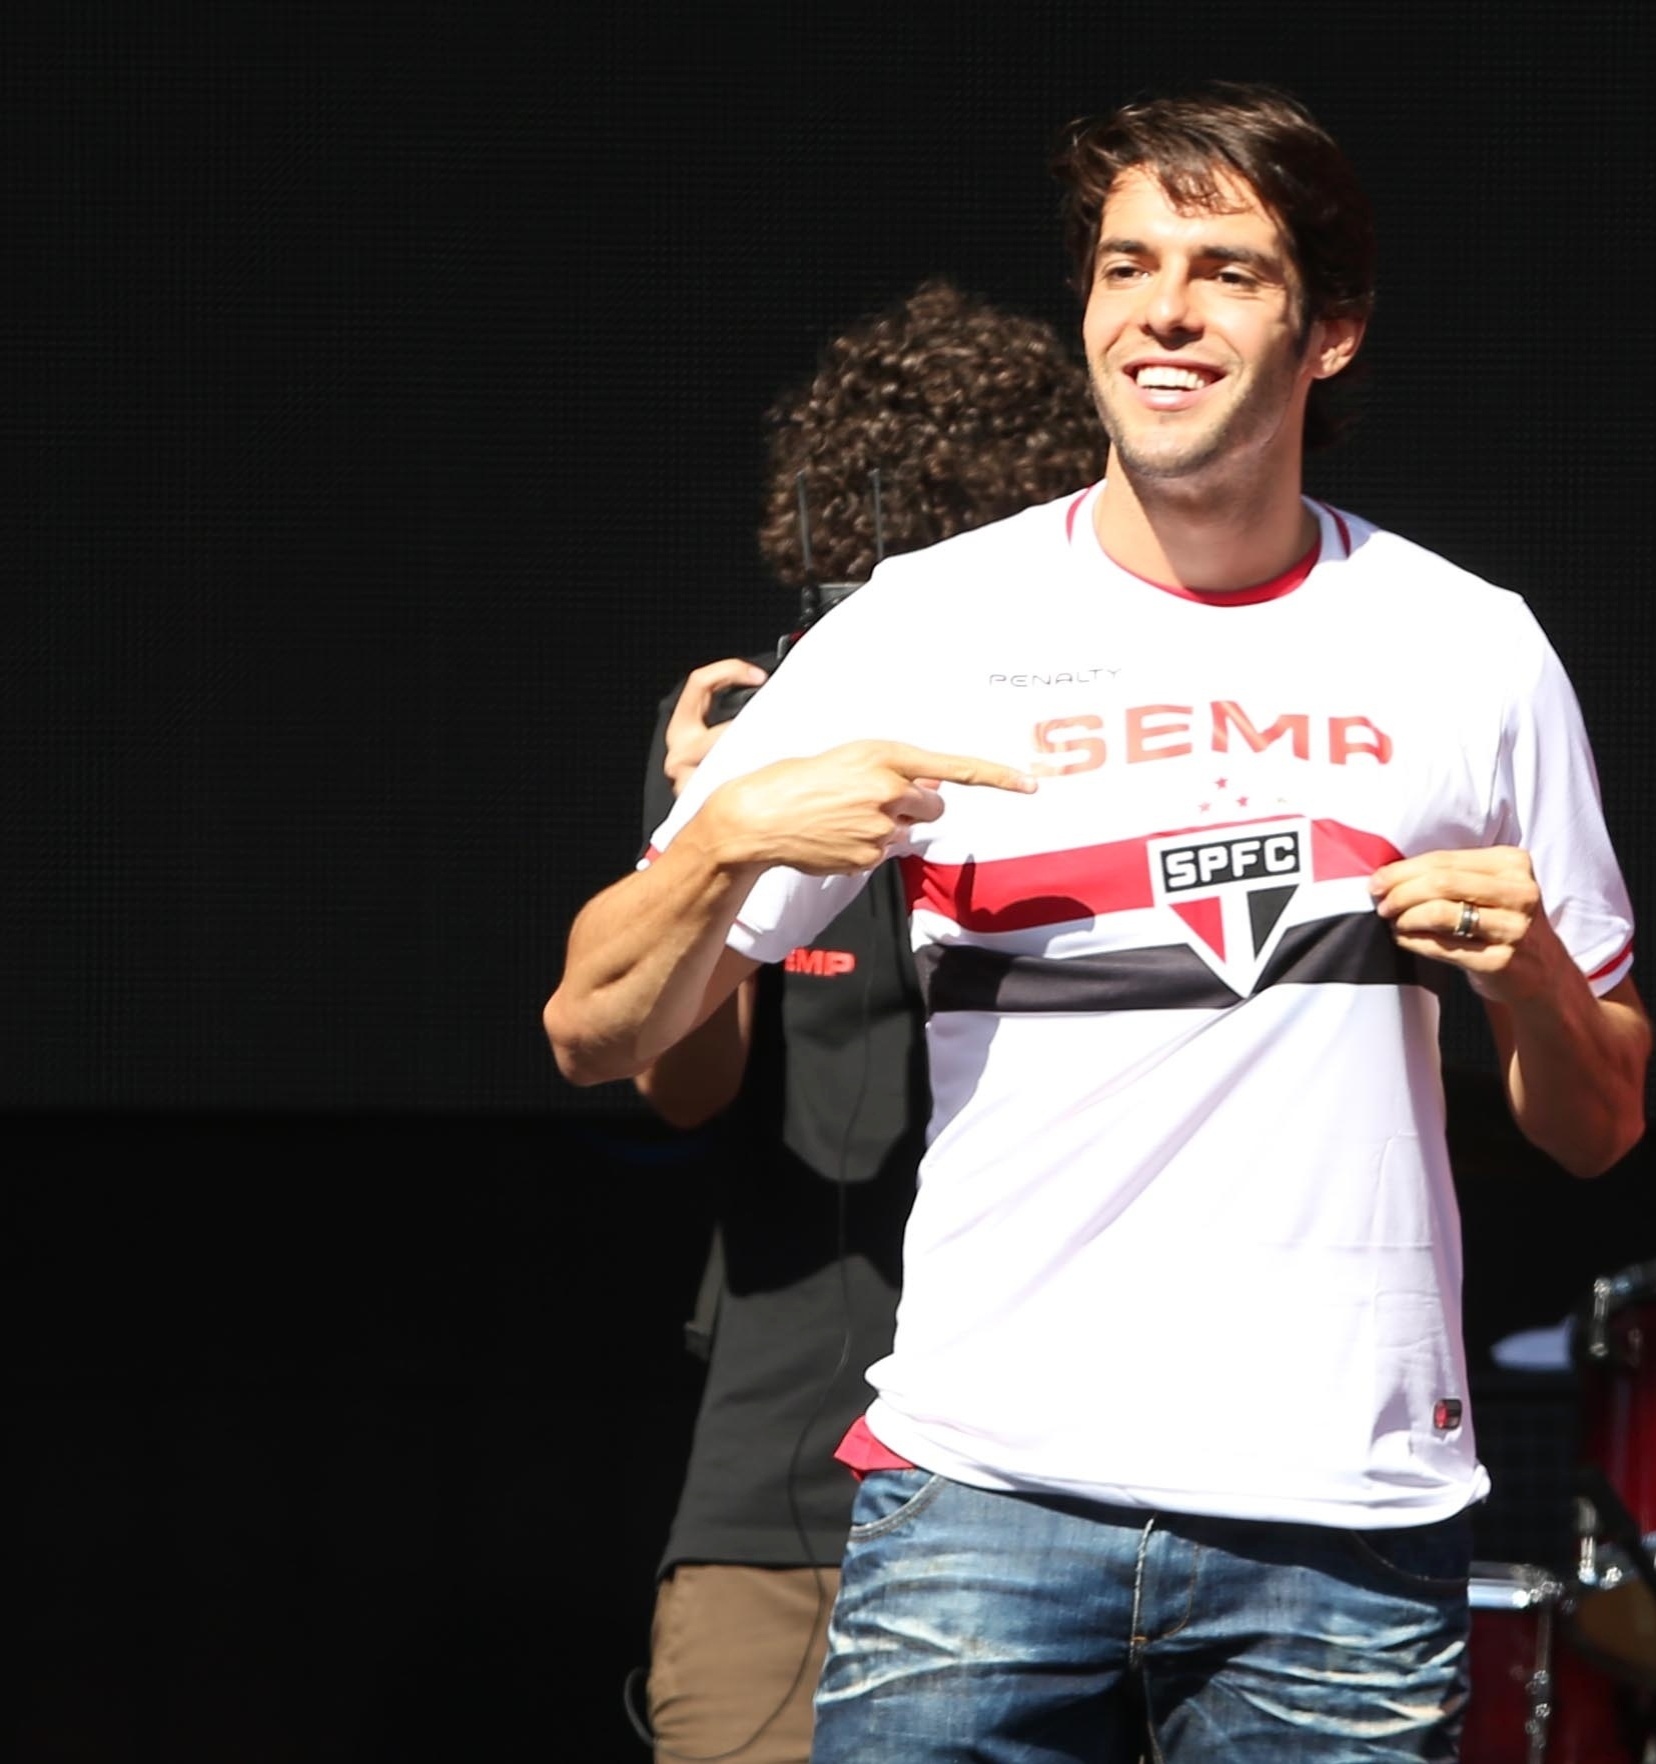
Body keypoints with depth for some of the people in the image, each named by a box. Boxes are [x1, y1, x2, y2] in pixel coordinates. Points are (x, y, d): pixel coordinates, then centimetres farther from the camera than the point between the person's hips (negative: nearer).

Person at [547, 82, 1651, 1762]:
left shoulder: (1469, 650, 8)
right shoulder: (924, 629, 5)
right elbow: (595, 1032, 5)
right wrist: (731, 833, -13)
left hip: (1347, 1516, 1)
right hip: (984, 1483, -1)